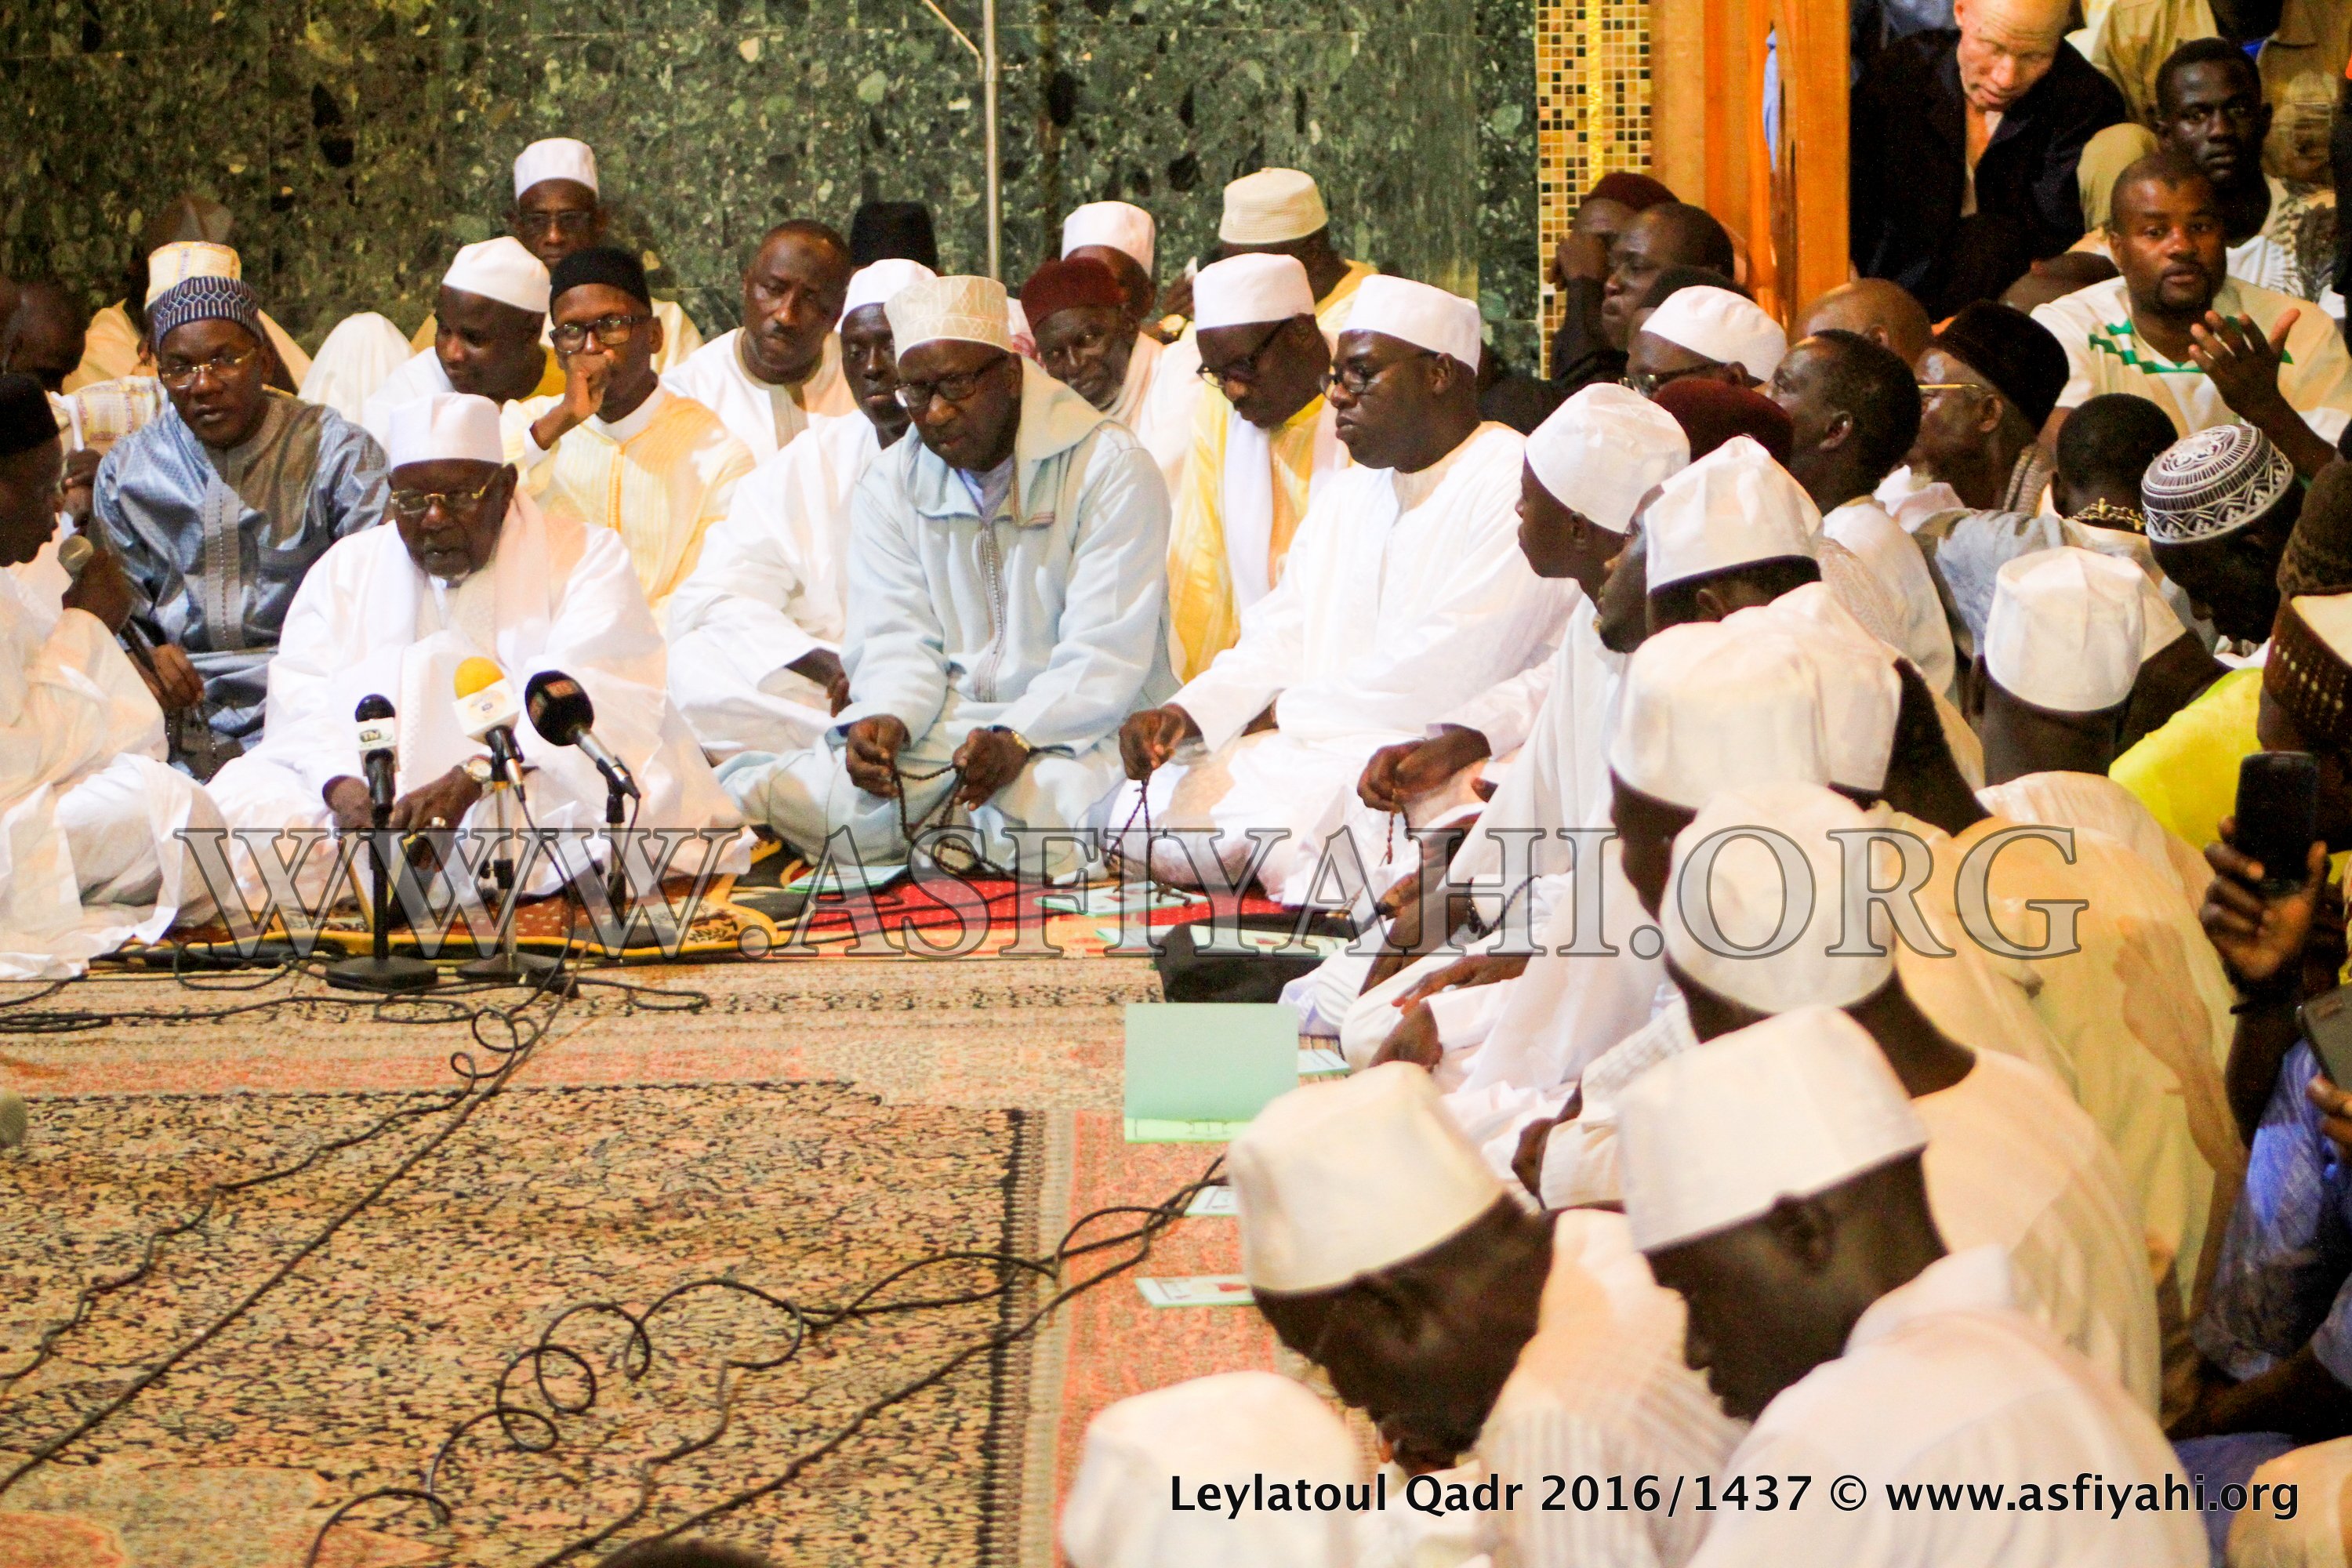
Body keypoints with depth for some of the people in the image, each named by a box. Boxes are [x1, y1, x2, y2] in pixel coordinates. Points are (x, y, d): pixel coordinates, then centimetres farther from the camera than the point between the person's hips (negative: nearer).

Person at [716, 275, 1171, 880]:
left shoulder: (1110, 468, -7)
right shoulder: (890, 485, 9)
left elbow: (1105, 655, -14)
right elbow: (897, 640, 1)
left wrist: (1016, 740, -31)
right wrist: (884, 719, -23)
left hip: (1071, 730, -2)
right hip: (940, 721, 2)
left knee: (1035, 822, -37)